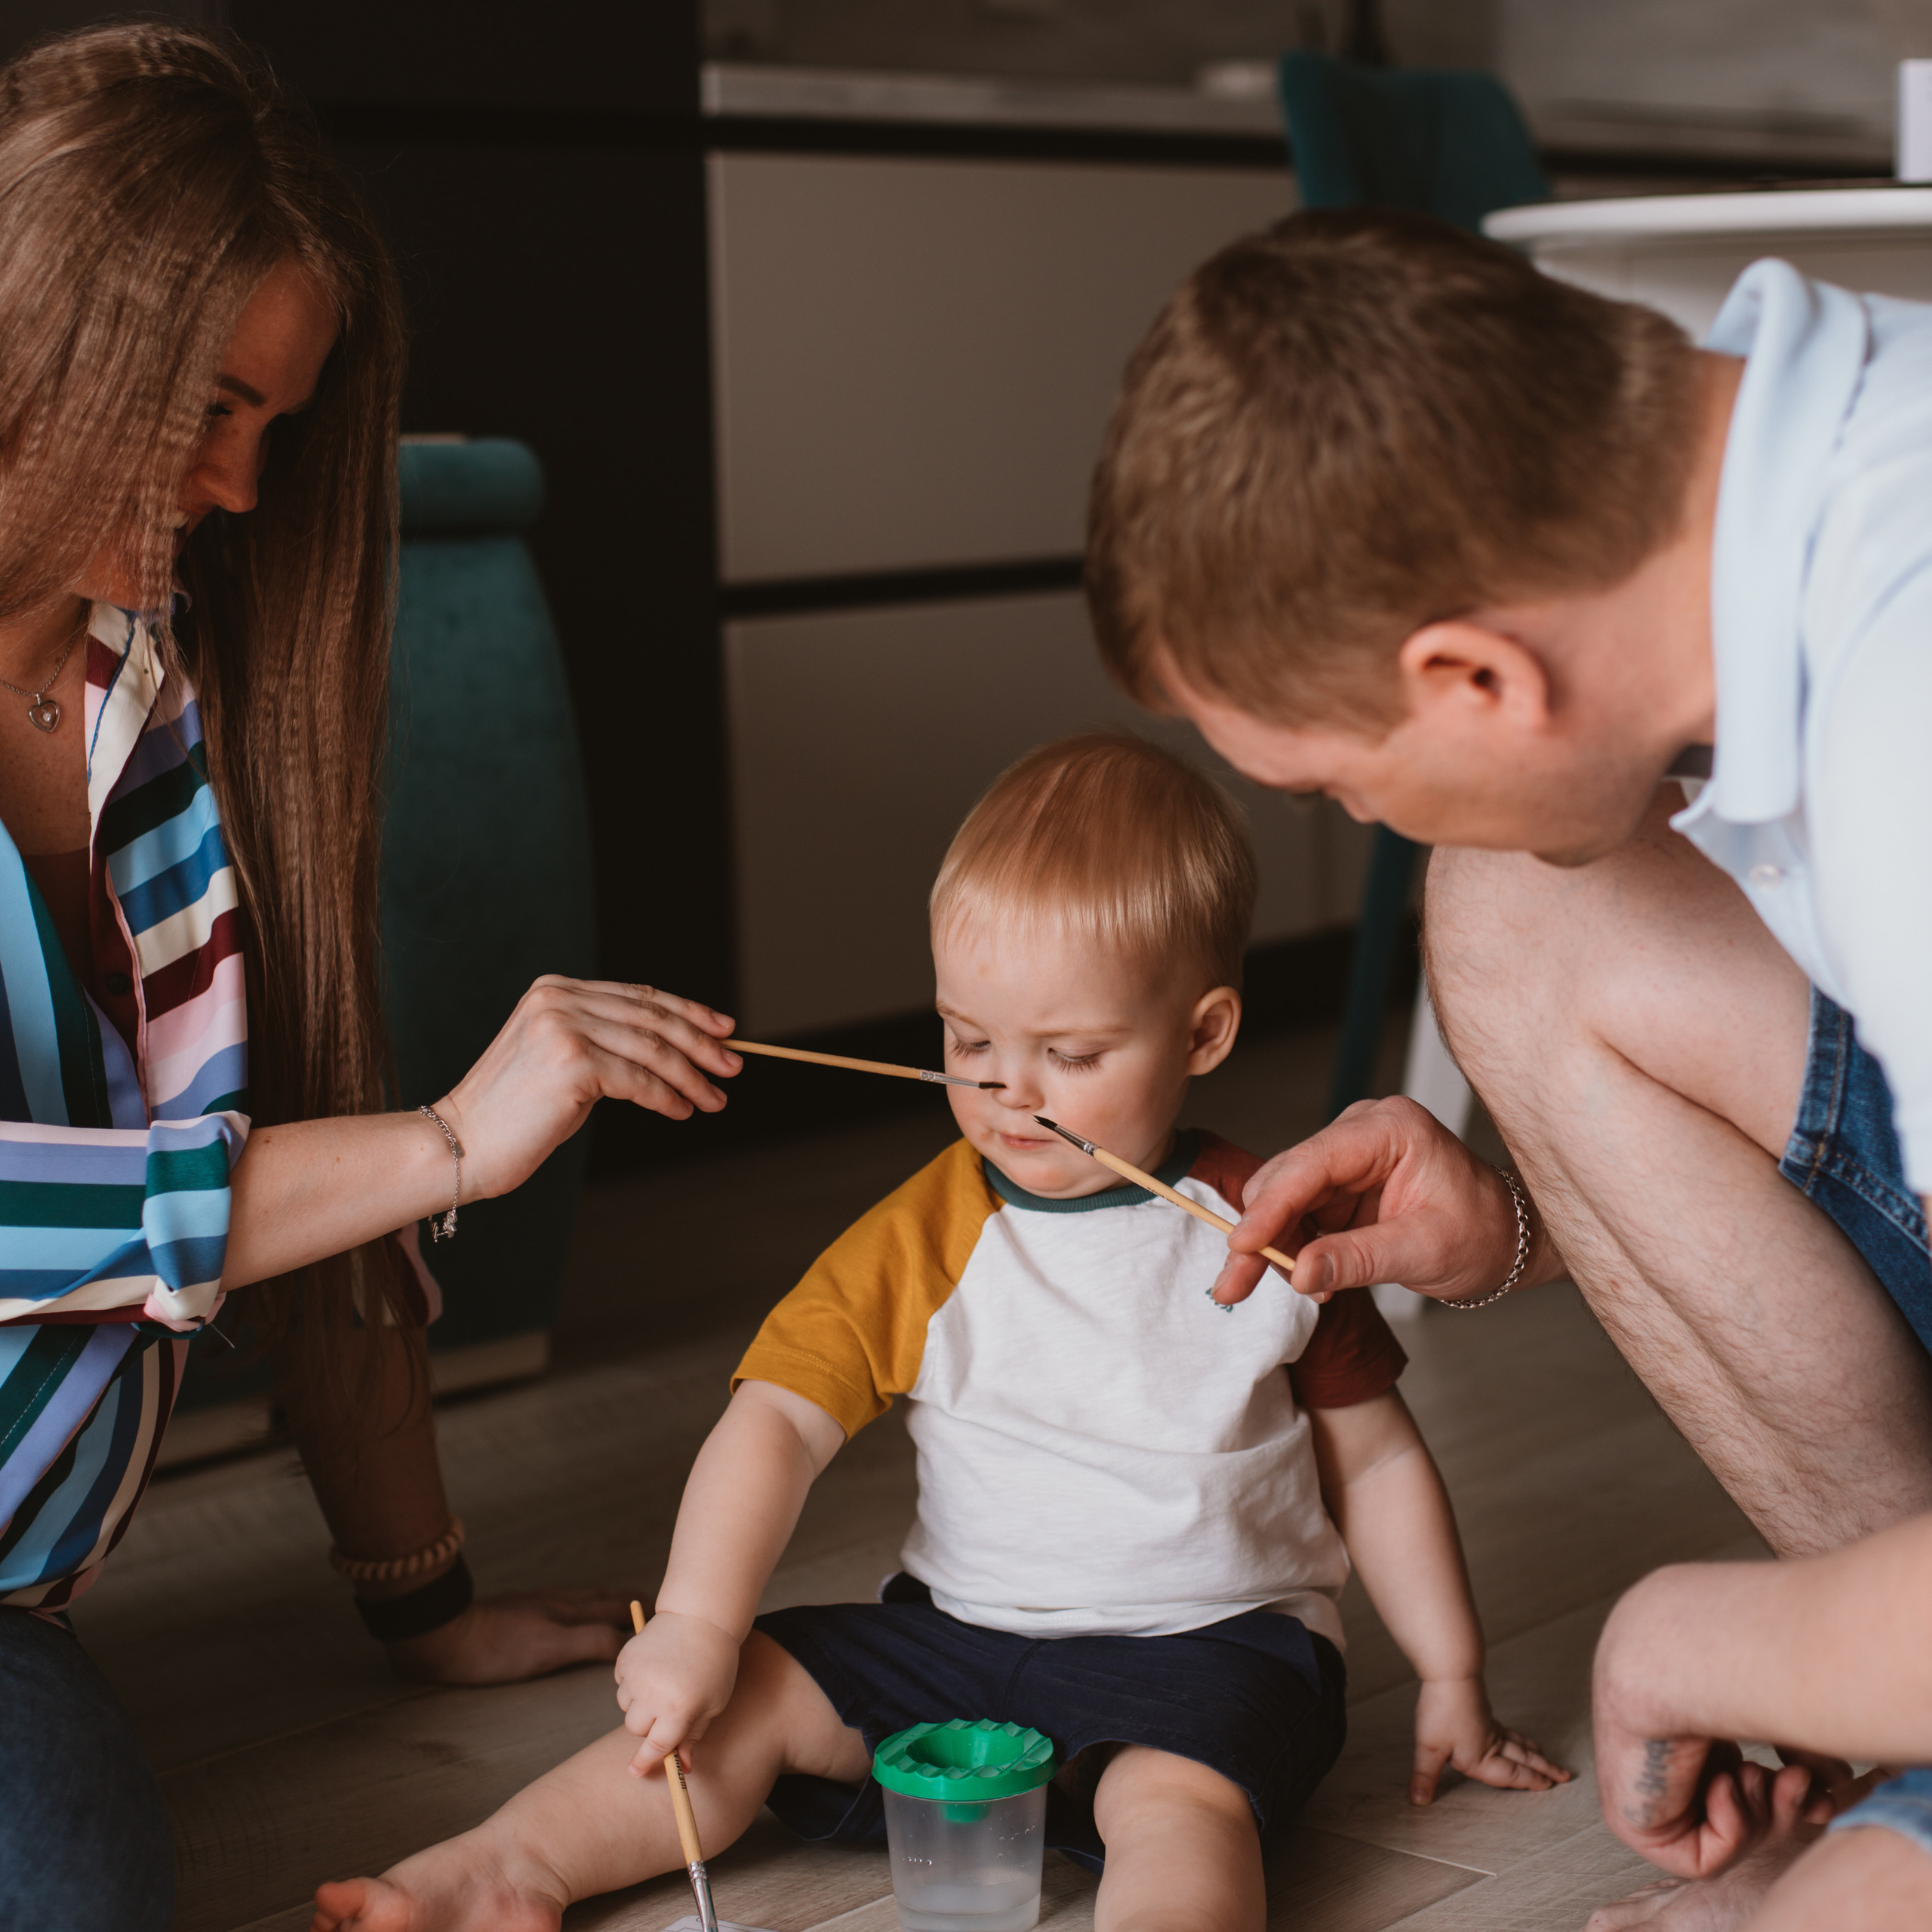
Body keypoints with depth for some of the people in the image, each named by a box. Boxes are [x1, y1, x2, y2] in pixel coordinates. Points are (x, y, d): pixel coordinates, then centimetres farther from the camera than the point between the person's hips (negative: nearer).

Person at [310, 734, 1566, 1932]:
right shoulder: (920, 1242, -1)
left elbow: (1376, 1459, 6)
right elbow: (779, 1420, -9)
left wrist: (1453, 1683, 7)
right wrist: (696, 1626, -23)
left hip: (1211, 1643, -3)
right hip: (963, 1626, 4)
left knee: (1174, 1797, -33)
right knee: (750, 1695, -12)